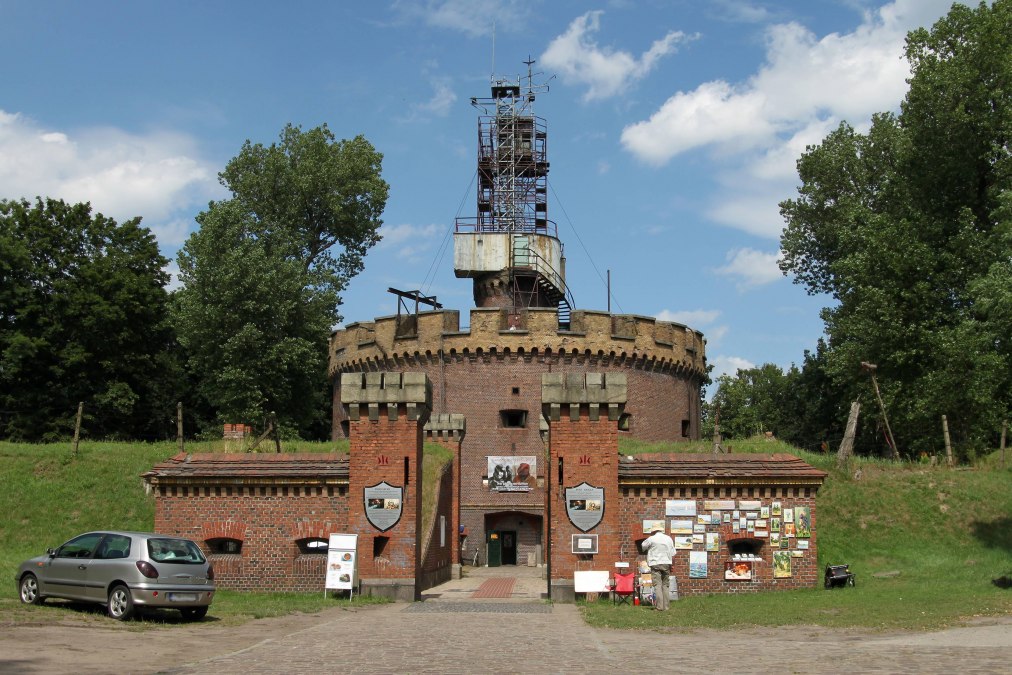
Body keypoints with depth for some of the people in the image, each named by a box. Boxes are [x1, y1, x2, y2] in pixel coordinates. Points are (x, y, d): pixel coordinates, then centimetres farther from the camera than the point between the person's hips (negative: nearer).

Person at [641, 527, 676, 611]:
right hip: (667, 563, 4)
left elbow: (642, 547, 8)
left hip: (656, 564, -4)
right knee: (665, 585, 9)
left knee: (657, 585, -5)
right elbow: (673, 554, 11)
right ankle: (665, 607, 6)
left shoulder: (651, 539, -4)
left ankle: (659, 607, -12)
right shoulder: (669, 539, 10)